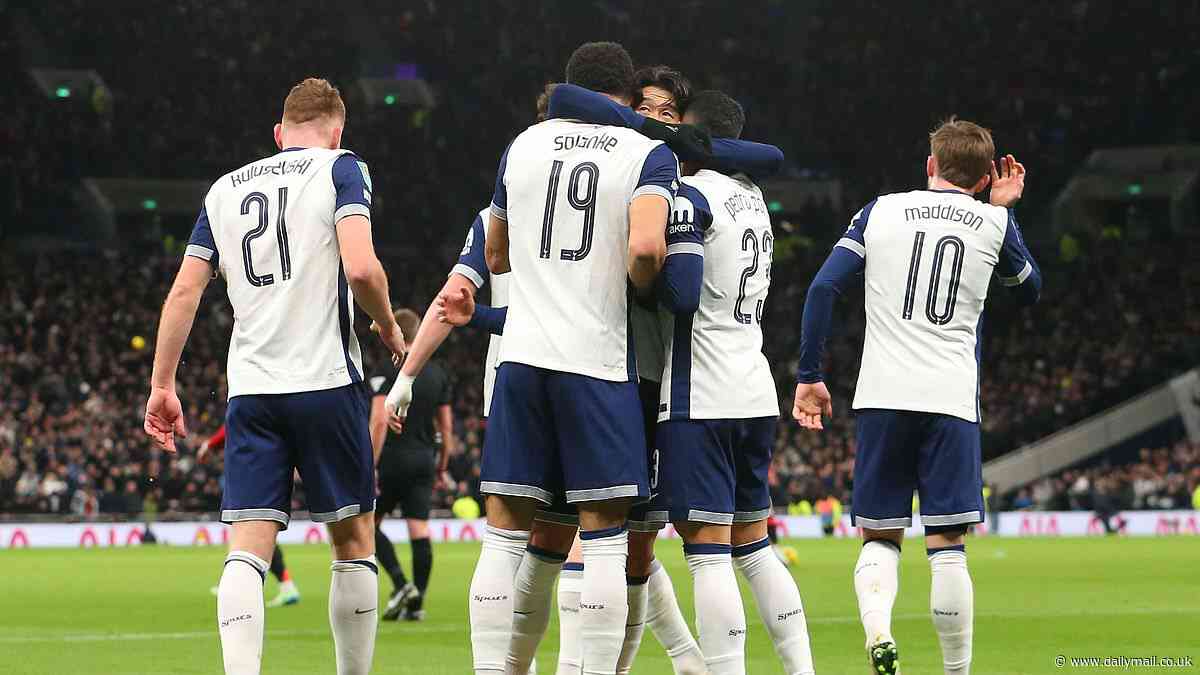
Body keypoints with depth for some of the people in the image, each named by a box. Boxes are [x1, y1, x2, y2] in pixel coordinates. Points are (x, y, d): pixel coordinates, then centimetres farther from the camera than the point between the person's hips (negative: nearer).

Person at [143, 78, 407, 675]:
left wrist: (162, 386, 15)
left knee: (246, 552, -4)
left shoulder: (225, 189, 16)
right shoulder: (341, 169, 2)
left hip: (250, 390, 3)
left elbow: (185, 290, 11)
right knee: (354, 540, 10)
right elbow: (360, 267, -12)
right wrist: (390, 329, 6)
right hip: (327, 380, -3)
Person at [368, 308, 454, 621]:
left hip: (394, 458, -5)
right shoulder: (438, 373, 10)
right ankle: (416, 604, 1)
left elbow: (379, 422, -17)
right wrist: (442, 467, 21)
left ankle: (401, 584, -9)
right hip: (425, 460, 5)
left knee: (369, 524, 8)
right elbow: (446, 425, 13)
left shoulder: (387, 372, -9)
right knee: (419, 530, 3)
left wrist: (370, 466, -16)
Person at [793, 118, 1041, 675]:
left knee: (879, 536, 8)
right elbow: (1030, 290, 27)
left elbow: (824, 287, 2)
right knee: (947, 545, 2)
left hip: (882, 398, 1)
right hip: (952, 400, -1)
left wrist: (810, 376, 6)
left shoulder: (881, 211, 9)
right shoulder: (994, 223, 9)